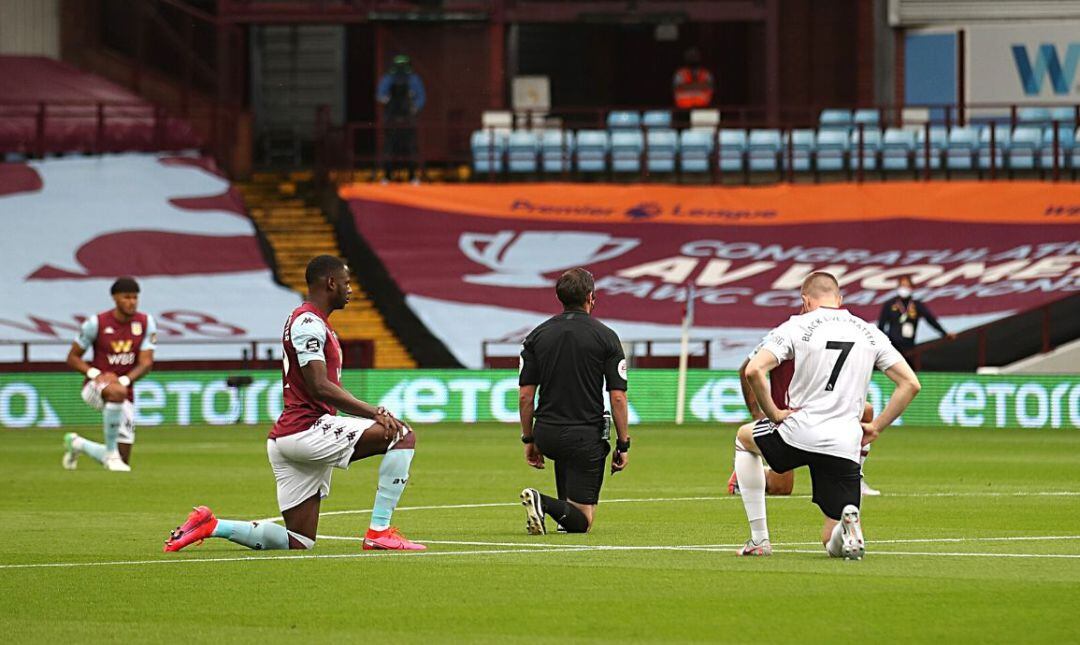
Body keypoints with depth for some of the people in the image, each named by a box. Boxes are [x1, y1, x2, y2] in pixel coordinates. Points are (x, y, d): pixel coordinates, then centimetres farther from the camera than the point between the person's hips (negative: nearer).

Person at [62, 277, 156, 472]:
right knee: (117, 392, -43)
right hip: (95, 388, -4)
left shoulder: (145, 323, -2)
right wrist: (95, 374, -20)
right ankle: (111, 453, -27)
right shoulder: (97, 323, -9)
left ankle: (77, 444, 35)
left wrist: (124, 380, -26)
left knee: (122, 461, 5)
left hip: (124, 391, 4)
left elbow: (146, 363, -7)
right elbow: (72, 358, -2)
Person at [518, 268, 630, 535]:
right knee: (582, 521, -1)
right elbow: (618, 397, -8)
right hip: (586, 437, -4)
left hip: (546, 434, 4)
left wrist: (528, 440, 14)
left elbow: (525, 395, 4)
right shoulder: (605, 337, -5)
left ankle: (565, 509, 29)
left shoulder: (538, 335, 4)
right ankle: (545, 503, -29)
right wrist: (623, 445, 1)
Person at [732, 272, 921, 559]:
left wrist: (773, 413, 2)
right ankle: (849, 526, -28)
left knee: (744, 438, 33)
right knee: (834, 544, 12)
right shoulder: (870, 333, 12)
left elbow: (753, 370, -11)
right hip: (845, 447, 2)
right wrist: (876, 427, 13)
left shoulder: (796, 326, 2)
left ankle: (759, 539, 23)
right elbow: (910, 384, 8)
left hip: (798, 435, -2)